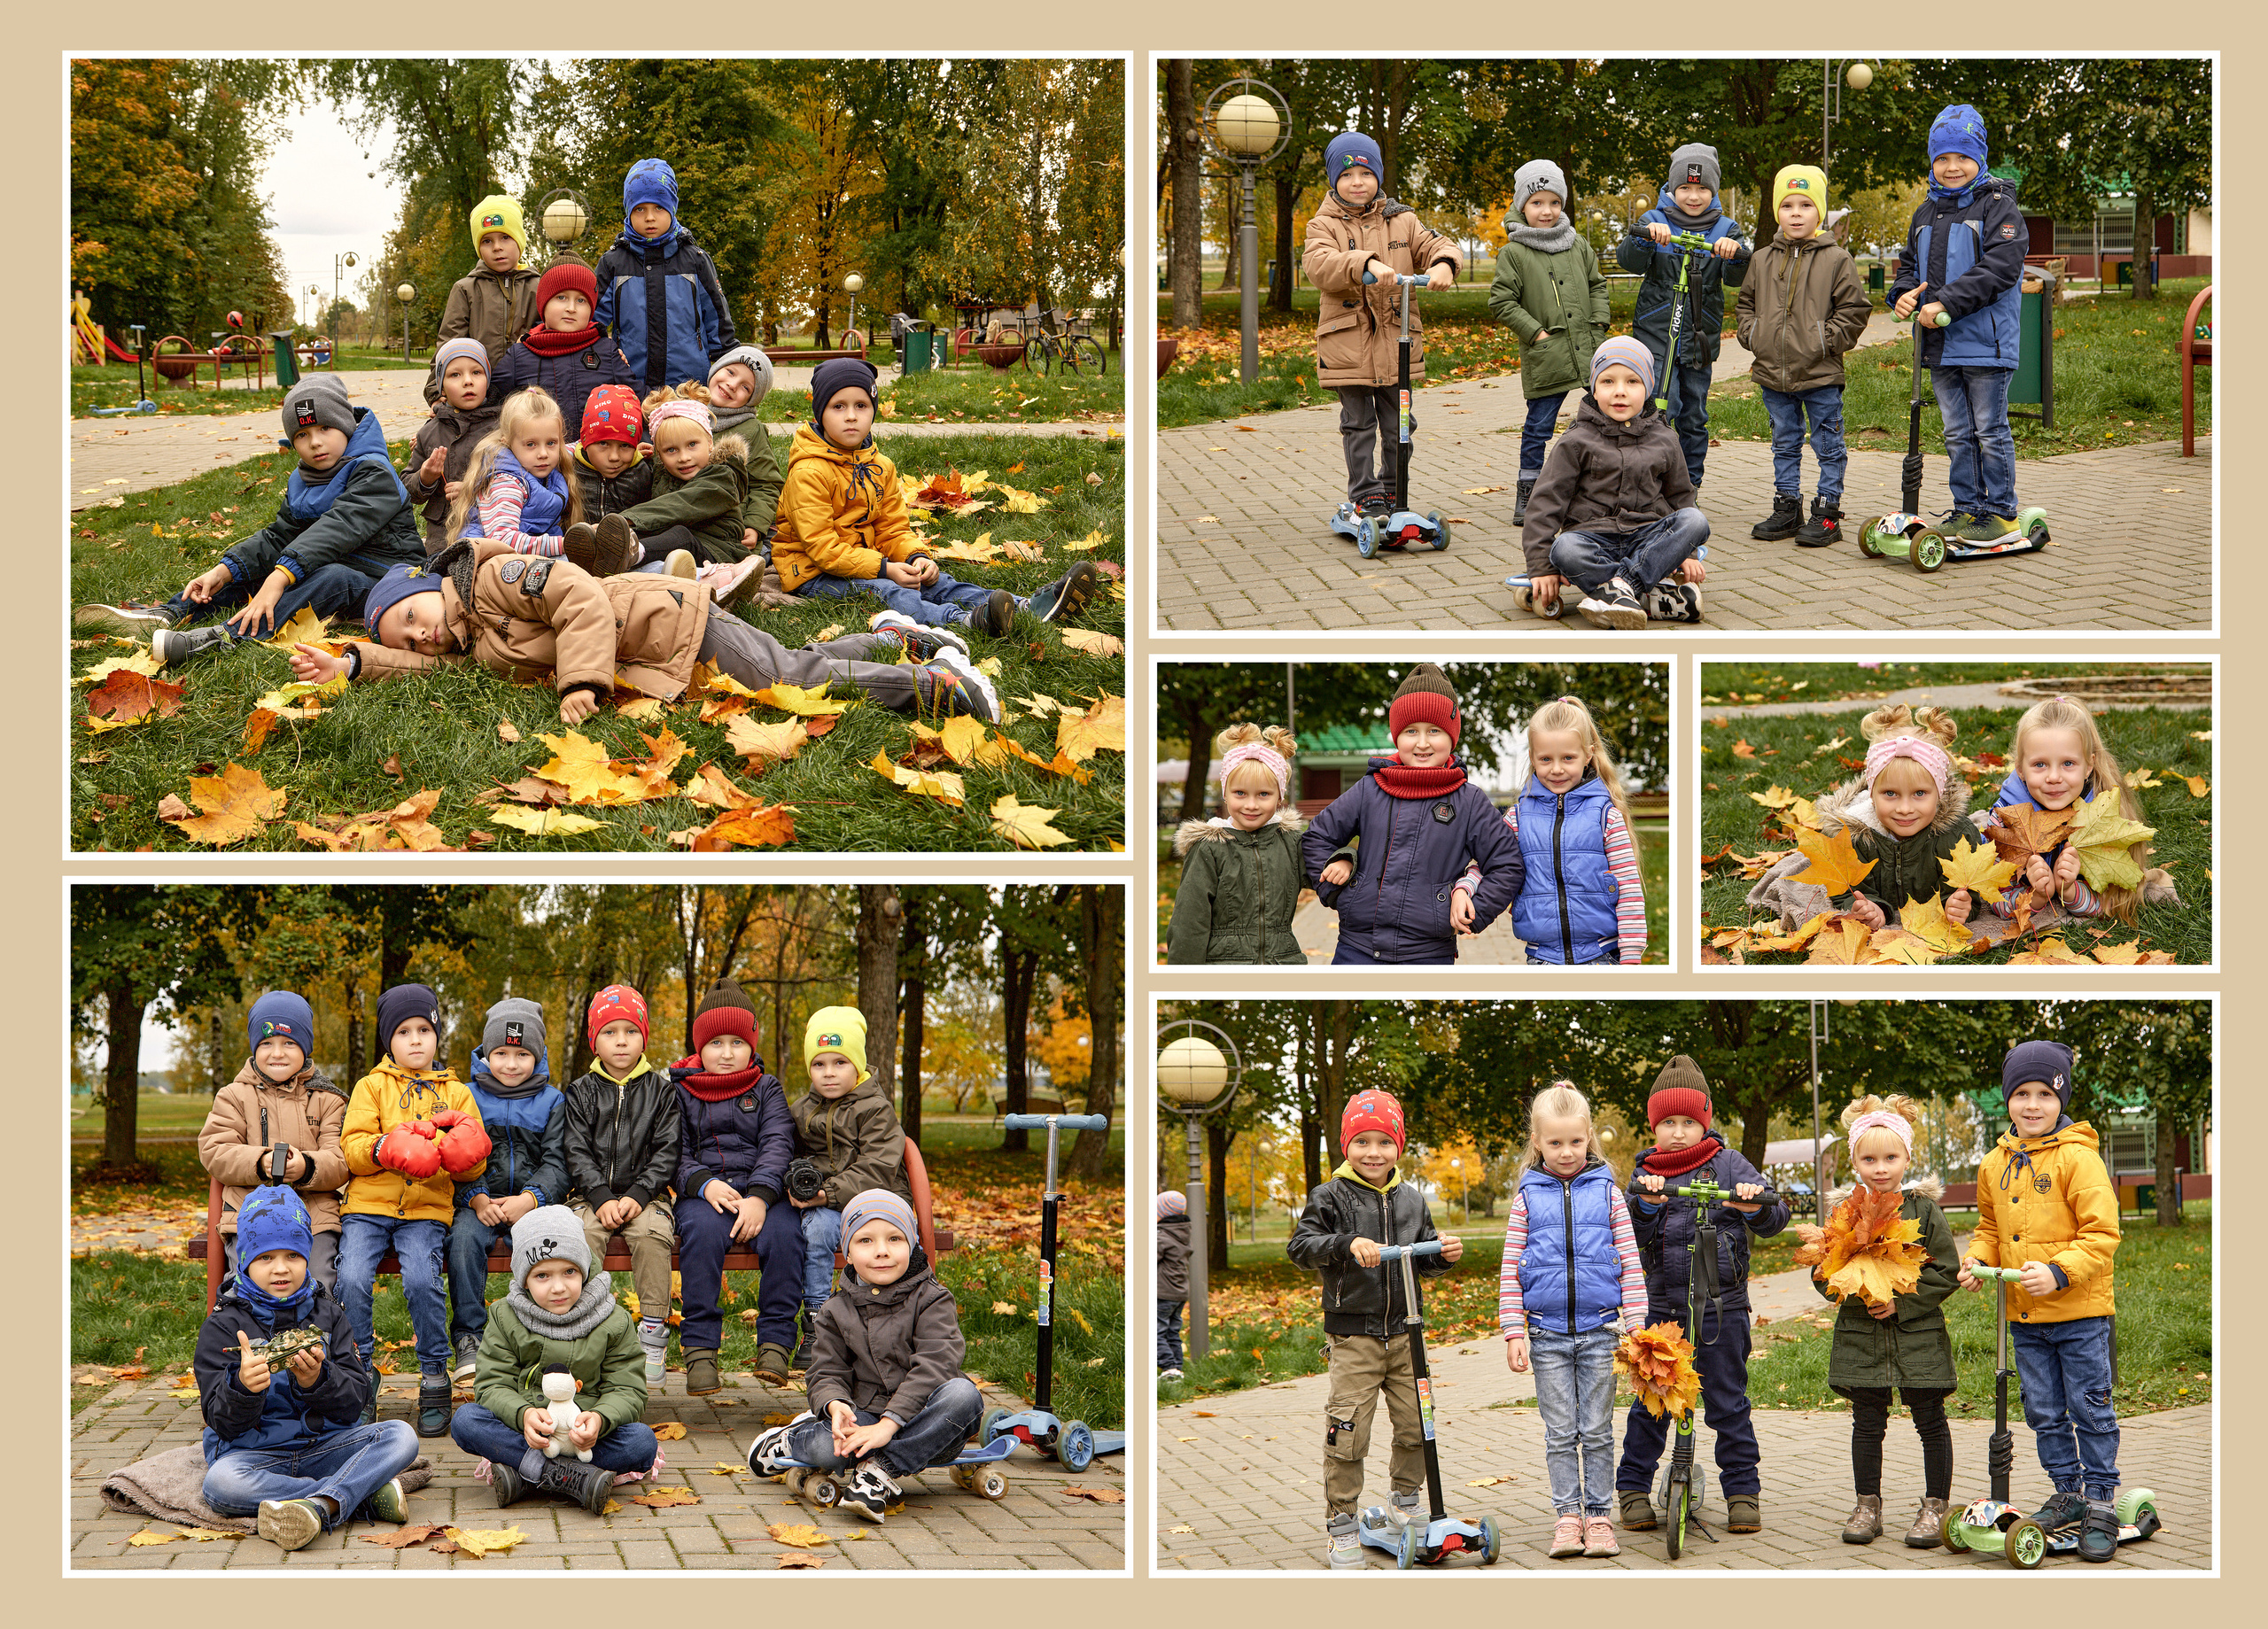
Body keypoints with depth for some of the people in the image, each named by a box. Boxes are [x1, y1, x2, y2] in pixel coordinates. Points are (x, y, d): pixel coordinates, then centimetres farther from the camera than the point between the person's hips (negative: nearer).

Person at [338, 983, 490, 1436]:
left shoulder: (456, 1093, 16)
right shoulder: (371, 1086, 14)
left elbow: (475, 1169, 13)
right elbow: (352, 1147, 2)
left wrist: (466, 1154, -11)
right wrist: (385, 1149, -18)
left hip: (427, 1210, 0)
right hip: (369, 1205, 0)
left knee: (422, 1279, -28)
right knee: (352, 1279, -25)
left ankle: (435, 1378, -10)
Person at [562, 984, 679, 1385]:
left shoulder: (660, 1090, 8)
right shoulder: (581, 1092, 10)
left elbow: (667, 1151, 1)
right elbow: (577, 1153, 1)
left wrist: (637, 1196, -14)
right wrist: (601, 1198, -15)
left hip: (645, 1196, -1)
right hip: (592, 1195, 1)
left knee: (652, 1232, -31)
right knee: (581, 1233, -31)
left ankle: (654, 1334, -25)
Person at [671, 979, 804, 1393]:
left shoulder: (766, 1088, 14)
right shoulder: (680, 1093, 14)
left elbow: (777, 1144, 0)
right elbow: (674, 1154, 5)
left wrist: (759, 1197, -18)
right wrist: (704, 1184, -16)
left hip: (761, 1192, 1)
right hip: (702, 1193, -1)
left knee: (784, 1231, -33)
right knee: (703, 1229, -35)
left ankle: (775, 1341, -24)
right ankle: (700, 1349, -33)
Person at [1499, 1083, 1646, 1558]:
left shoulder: (1607, 1192, 3)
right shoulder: (1527, 1198, 3)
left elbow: (1630, 1262, 4)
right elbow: (1510, 1269, 4)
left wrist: (1635, 1324, -2)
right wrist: (1513, 1333, -2)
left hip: (1600, 1329, 0)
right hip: (1547, 1333, 0)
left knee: (1597, 1431, 5)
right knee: (1561, 1433, 5)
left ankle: (1598, 1516, 11)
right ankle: (1568, 1516, 11)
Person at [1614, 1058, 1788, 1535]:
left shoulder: (1729, 1164, 3)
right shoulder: (1645, 1174, 7)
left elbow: (1774, 1219, -4)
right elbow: (1630, 1235, -5)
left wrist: (1756, 1206, -26)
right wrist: (1645, 1204, -24)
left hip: (1722, 1306, -1)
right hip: (1660, 1305, 1)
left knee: (1727, 1401, 4)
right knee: (1649, 1401, 4)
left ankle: (1743, 1491, 13)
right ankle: (1633, 1488, 15)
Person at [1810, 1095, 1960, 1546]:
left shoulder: (1924, 1209, -4)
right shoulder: (1845, 1212, 2)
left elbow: (1945, 1273, -5)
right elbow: (1824, 1277, 5)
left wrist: (1902, 1302, -15)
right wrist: (1830, 1279, -18)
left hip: (1918, 1334, -2)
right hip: (1861, 1336, 2)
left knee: (1930, 1422, 5)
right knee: (1867, 1423, 7)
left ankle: (1935, 1506, 15)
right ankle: (1867, 1506, 18)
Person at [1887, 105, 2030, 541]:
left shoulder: (1998, 207, -7)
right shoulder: (1926, 214, 15)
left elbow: (1999, 267, -18)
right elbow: (1911, 264, 23)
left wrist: (1947, 304, -24)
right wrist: (1903, 294, -1)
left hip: (1985, 342, -7)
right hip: (1940, 345, 7)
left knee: (1990, 430, -1)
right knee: (1957, 432, 12)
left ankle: (1999, 511, 7)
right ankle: (1966, 508, 20)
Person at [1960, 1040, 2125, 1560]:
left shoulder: (2078, 1157, -13)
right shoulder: (1995, 1164, 7)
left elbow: (2102, 1232, -15)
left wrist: (2059, 1272, -25)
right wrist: (1978, 1260, 2)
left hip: (2080, 1309, -6)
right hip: (2025, 1315, 6)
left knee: (2090, 1409, 0)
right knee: (2044, 1413, 13)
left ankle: (2101, 1503, 9)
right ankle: (2068, 1493, 26)